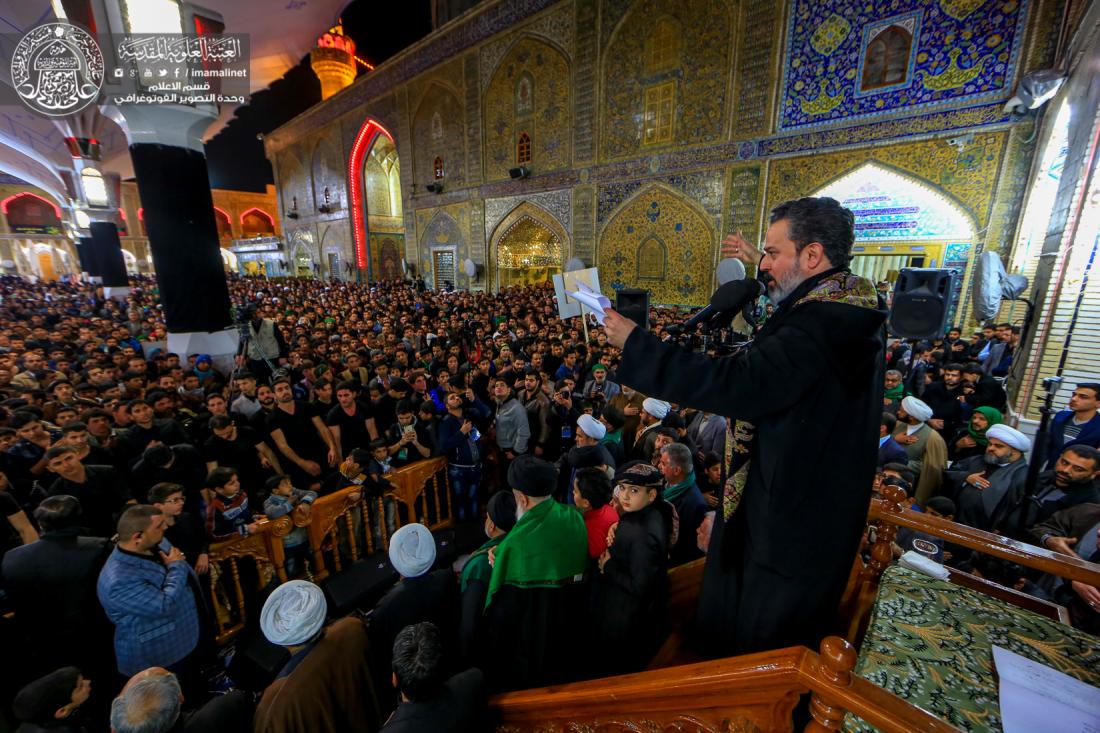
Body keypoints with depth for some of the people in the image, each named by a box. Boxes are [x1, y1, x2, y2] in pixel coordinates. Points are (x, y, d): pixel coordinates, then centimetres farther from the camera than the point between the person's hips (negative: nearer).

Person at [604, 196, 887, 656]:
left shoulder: (820, 327, -30)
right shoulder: (851, 312, 2)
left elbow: (732, 384, -36)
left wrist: (634, 343, -30)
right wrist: (761, 266, 29)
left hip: (791, 522, -10)